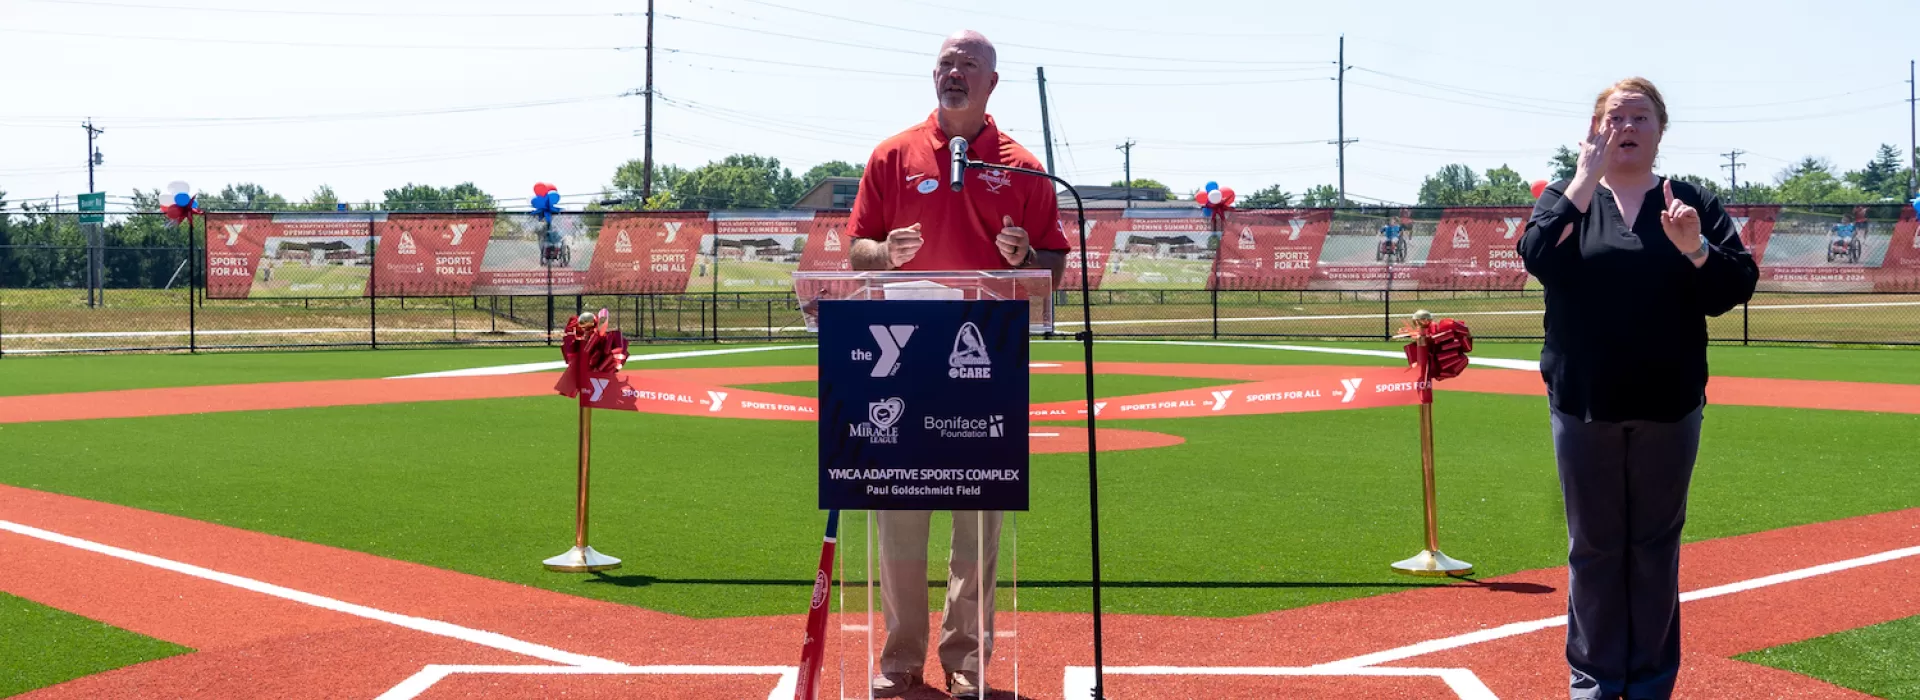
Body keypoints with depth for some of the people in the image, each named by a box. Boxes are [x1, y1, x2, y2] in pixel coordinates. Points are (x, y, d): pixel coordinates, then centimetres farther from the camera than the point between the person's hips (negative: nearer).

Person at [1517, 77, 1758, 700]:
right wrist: (1588, 176, -16)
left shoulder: (1694, 204, 5)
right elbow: (1539, 256, -16)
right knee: (1594, 544, 7)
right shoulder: (1567, 197, 4)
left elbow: (1736, 286, -3)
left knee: (1655, 544, 8)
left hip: (1668, 408, 0)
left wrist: (1695, 247, -21)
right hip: (1585, 405, 0)